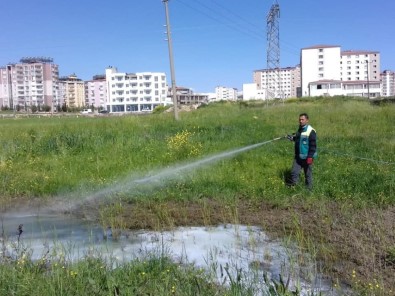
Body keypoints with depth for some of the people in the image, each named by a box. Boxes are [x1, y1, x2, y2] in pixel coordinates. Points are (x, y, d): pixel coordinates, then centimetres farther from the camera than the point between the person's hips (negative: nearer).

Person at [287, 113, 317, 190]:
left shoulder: (311, 131, -15)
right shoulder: (299, 129, 10)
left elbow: (313, 145, -17)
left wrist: (310, 157, -21)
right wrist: (292, 138, 5)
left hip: (307, 157, -6)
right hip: (298, 156, 7)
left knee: (308, 173, 8)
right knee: (294, 172, 3)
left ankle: (308, 188, 23)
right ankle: (292, 185, 14)